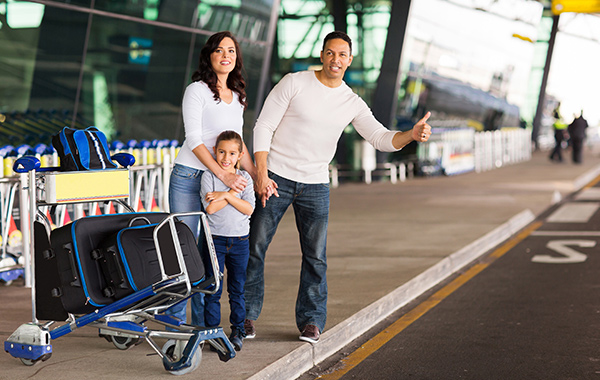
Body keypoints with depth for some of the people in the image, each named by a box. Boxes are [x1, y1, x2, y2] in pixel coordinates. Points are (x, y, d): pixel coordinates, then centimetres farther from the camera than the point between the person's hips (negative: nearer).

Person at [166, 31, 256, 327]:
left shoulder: (237, 97, 15)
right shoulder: (197, 91, -5)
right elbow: (194, 139, -13)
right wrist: (224, 175, -21)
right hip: (189, 177, -5)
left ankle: (203, 325, 12)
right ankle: (175, 323, 1)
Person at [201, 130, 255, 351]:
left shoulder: (245, 178, 4)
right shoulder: (209, 177, -3)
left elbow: (248, 209, -8)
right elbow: (210, 208, -15)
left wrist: (225, 196, -17)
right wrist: (234, 191, -16)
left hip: (240, 240, 2)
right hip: (215, 239, -2)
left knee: (238, 288, 9)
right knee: (213, 288, -1)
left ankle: (238, 330, 18)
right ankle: (213, 330, 7)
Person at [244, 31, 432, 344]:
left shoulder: (353, 104, 3)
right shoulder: (294, 83, -7)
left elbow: (381, 138, -4)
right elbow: (263, 127, -7)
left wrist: (411, 135, -26)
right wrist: (261, 175, -15)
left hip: (316, 185, 3)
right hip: (275, 178, -2)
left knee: (315, 256, 3)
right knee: (254, 246, 1)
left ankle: (310, 320, 15)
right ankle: (247, 315, 13)